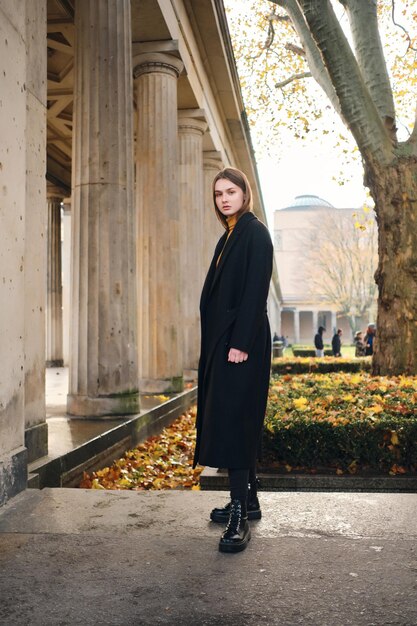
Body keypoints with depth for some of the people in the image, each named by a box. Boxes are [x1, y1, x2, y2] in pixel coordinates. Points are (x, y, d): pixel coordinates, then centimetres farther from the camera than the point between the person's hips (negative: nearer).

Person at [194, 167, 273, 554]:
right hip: (220, 340, 10)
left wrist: (240, 343, -22)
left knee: (234, 420, -11)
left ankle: (240, 516, -6)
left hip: (241, 342, -10)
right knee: (224, 419, 12)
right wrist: (220, 343, 15)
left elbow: (256, 291, -17)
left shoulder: (255, 233, -8)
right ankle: (247, 500, 23)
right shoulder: (228, 236, 18)